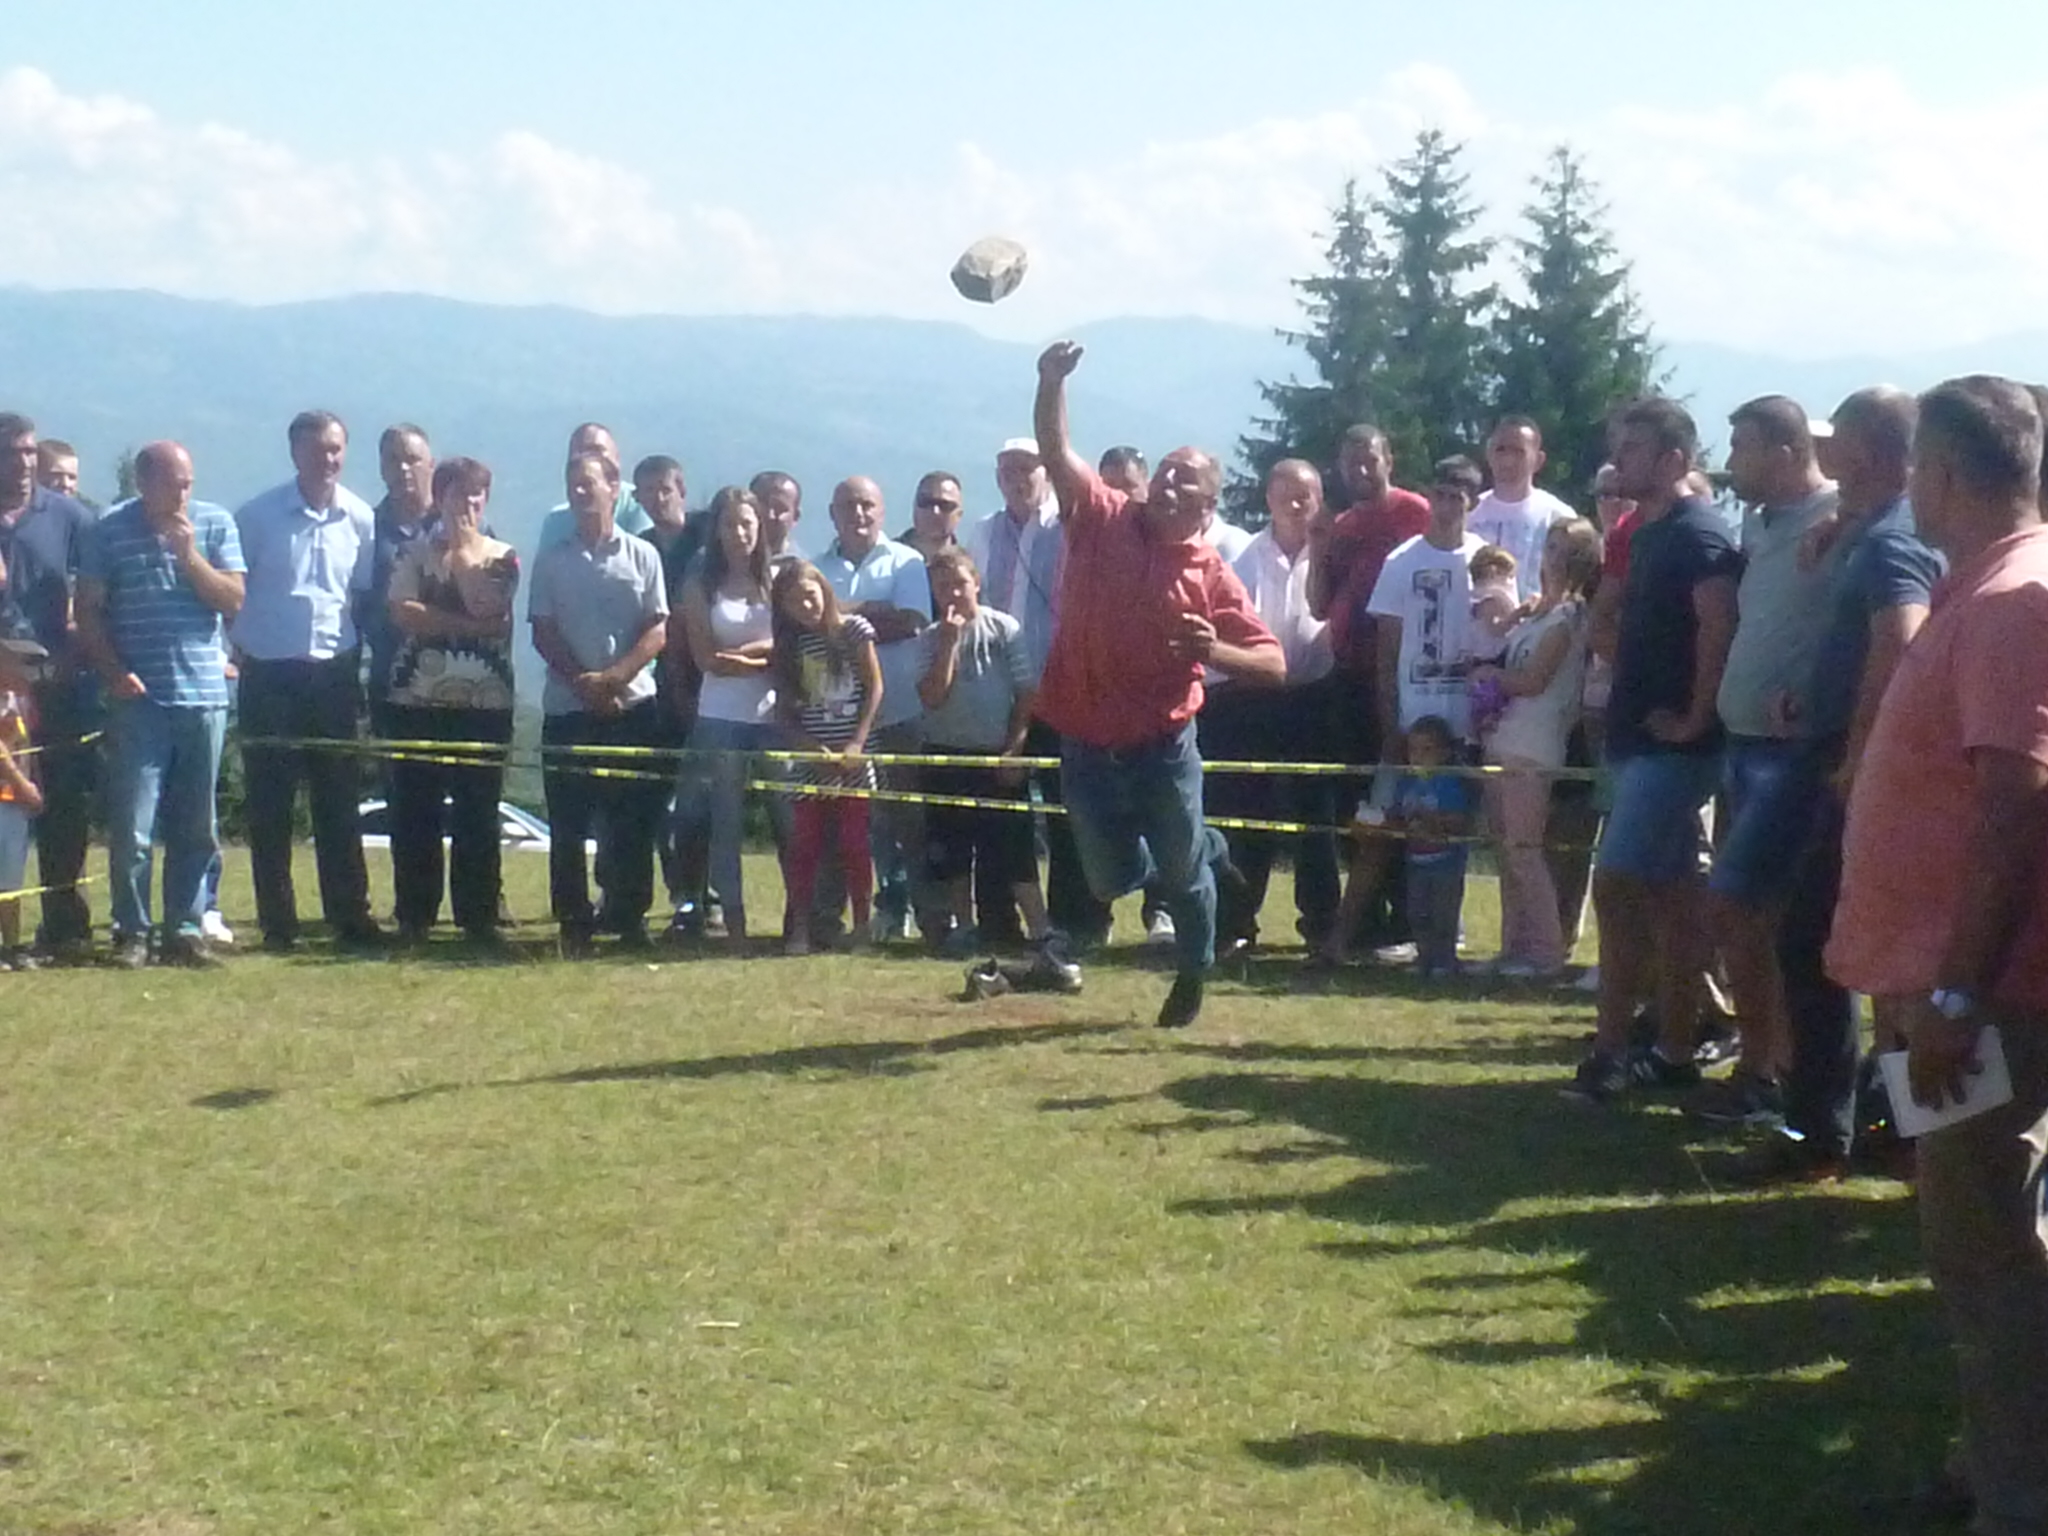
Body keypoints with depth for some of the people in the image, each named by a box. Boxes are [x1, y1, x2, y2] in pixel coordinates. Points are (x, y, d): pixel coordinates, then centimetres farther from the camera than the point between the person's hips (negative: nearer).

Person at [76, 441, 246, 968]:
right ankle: (131, 932, 5)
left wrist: (188, 554, -11)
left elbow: (233, 600, 1)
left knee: (196, 828, 5)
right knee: (131, 827, -4)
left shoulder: (216, 524, 6)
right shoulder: (112, 530, 2)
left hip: (203, 695, 2)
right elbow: (88, 609, 4)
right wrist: (113, 671, -7)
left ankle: (185, 929, 12)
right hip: (138, 699, -2)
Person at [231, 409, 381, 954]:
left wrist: (357, 662, 8)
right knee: (270, 805, 1)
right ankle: (277, 923, 7)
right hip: (270, 673, -2)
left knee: (338, 800, 5)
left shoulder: (359, 517, 3)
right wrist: (241, 646, -3)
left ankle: (350, 916, 10)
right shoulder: (259, 515, -4)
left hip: (333, 670, 2)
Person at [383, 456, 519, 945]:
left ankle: (478, 917, 7)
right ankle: (414, 917, 8)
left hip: (485, 702, 0)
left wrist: (464, 555, -4)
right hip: (419, 699, 0)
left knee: (478, 813, 0)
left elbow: (490, 613, -10)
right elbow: (402, 613, -7)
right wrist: (467, 622, -11)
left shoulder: (503, 557, 7)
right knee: (415, 812, 1)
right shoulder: (415, 553, 8)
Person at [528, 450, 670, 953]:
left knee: (633, 821, 1)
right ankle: (573, 924, 7)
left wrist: (614, 677, -14)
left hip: (633, 705, -1)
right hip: (567, 708, 1)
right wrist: (582, 682, -11)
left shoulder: (642, 555, 5)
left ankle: (629, 919, 10)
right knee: (568, 824, 1)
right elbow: (542, 631, 3)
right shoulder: (552, 559, 8)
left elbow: (658, 632, 0)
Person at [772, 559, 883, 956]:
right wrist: (809, 745, -12)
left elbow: (875, 688, -2)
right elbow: (785, 710, 4)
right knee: (804, 846, 1)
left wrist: (857, 744, -10)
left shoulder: (854, 630, -1)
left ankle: (862, 927, 8)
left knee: (854, 845, -1)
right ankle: (799, 930, 5)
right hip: (811, 759, 3)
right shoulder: (790, 645, 6)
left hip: (853, 760, -2)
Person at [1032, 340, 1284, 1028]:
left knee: (1182, 873, 12)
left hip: (1162, 746, -2)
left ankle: (1193, 977, 39)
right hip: (1086, 744, 2)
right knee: (1112, 878, 13)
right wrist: (1052, 383, -31)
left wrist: (1215, 651, -26)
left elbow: (1274, 663, -7)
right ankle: (1207, 847, 44)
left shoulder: (1211, 574, -5)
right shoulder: (1102, 519, -2)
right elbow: (1056, 452, -15)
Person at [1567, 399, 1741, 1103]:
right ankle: (1673, 1051, 15)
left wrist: (1695, 719, -21)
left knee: (1617, 886, -12)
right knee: (1669, 894, 11)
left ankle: (1609, 1051, -8)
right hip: (1639, 740, 10)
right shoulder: (1649, 534, 16)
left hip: (1672, 745, -10)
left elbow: (1718, 628, -26)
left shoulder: (1698, 536, -14)